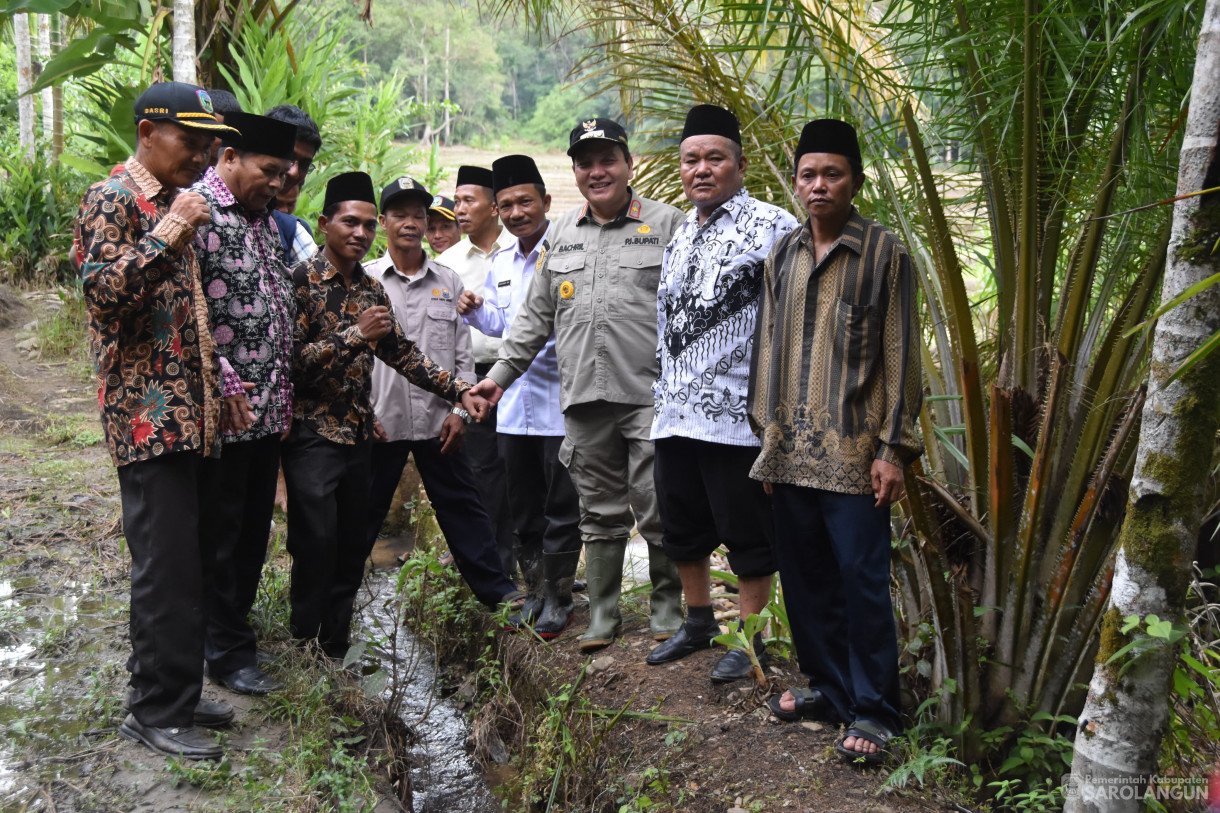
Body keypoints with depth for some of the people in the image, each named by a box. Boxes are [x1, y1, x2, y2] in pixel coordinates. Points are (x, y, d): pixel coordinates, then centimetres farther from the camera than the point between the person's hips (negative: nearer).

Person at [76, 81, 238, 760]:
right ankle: (155, 711, 6)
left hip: (191, 413, 9)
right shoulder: (114, 199, -6)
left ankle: (177, 693, 24)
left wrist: (220, 382, 22)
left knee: (193, 562, 12)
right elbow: (103, 290, -21)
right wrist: (170, 231, -21)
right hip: (149, 414, -8)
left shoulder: (174, 202, 19)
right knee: (168, 567, -6)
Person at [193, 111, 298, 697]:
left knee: (254, 527, 16)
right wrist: (223, 382, -20)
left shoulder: (265, 220, 15)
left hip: (270, 407, 8)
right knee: (220, 532, 4)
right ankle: (228, 651, 15)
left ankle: (235, 624, 31)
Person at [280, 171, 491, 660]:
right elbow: (290, 358, -17)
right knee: (316, 547, -8)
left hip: (358, 434, 6)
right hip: (312, 433, -6)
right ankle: (303, 651, 7)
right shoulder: (300, 280, -9)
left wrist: (459, 391, 5)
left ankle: (336, 650, 21)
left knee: (352, 550, 10)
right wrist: (356, 334, -21)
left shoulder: (372, 289, 12)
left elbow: (402, 353, 14)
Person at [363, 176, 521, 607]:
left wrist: (459, 410, 0)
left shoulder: (448, 283, 9)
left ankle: (497, 589, 15)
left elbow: (463, 353, 9)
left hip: (438, 420, 2)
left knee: (462, 506, 7)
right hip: (379, 420, -1)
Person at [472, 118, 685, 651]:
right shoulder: (561, 233, 18)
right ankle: (603, 614, 22)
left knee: (658, 508, -2)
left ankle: (667, 604, 18)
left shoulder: (666, 223, 4)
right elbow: (535, 315, 22)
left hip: (651, 394, -4)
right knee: (600, 513, 11)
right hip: (584, 397, 4)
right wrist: (501, 374, 16)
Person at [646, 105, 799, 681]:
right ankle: (698, 623, 35)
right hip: (674, 411, 8)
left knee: (746, 535, 4)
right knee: (682, 527, 17)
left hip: (737, 411, -7)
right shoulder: (680, 235, 16)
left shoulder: (772, 227, -8)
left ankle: (750, 640, 18)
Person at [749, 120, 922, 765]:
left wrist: (893, 448, -9)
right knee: (804, 577, 11)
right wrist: (765, 435, 12)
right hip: (790, 452, 5)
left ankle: (873, 710, 12)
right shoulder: (781, 255, 12)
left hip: (853, 455, -5)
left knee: (862, 582, -2)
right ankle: (826, 685, 28)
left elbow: (899, 355, -4)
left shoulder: (884, 253, -2)